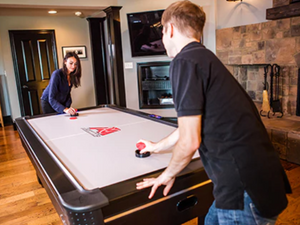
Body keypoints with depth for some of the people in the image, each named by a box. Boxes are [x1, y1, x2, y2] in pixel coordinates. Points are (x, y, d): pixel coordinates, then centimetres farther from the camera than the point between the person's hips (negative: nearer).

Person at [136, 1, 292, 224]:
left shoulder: (185, 61, -16)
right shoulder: (206, 58, 14)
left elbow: (190, 141, -18)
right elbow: (193, 125, 24)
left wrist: (168, 175, 3)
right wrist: (157, 146, 37)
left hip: (246, 190, -9)